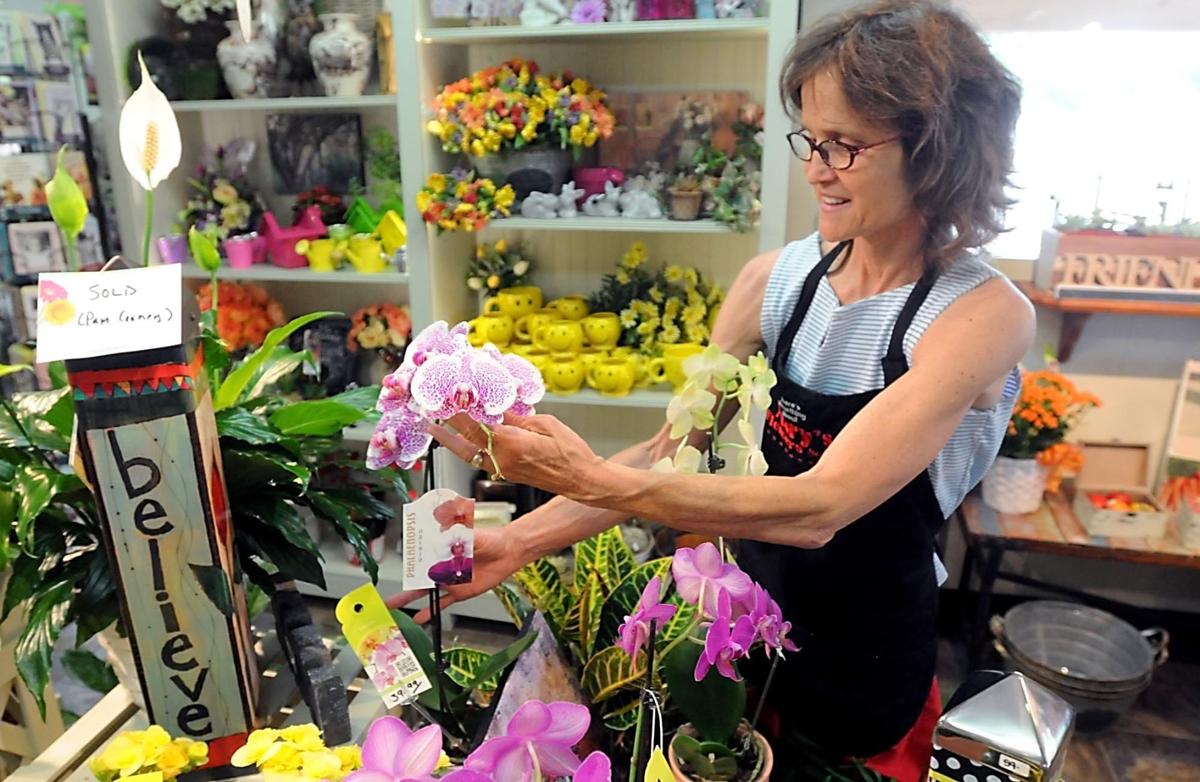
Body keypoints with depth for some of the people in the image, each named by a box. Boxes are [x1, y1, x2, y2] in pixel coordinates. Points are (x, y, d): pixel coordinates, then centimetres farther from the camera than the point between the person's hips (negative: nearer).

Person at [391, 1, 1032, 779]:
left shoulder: (984, 312, -22)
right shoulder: (774, 280, -9)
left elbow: (819, 508, -33)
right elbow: (672, 449, -8)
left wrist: (593, 481, -40)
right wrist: (522, 541, -17)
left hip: (864, 668, -4)